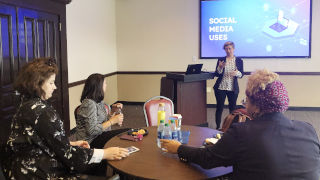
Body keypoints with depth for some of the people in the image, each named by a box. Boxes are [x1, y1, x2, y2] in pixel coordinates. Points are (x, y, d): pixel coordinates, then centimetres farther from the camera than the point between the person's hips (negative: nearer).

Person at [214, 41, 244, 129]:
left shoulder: (239, 60, 4)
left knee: (233, 108, 5)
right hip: (221, 88, -1)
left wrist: (237, 73, -17)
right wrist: (220, 67, -18)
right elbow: (216, 74, 1)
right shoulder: (221, 60, 3)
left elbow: (241, 74, 5)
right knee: (219, 108, 0)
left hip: (233, 89, 1)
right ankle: (218, 127, 9)